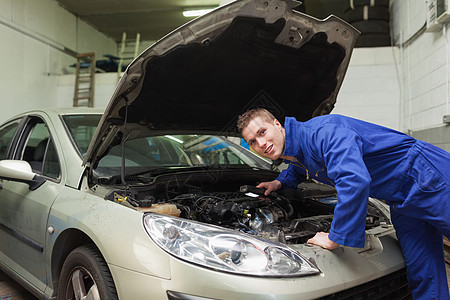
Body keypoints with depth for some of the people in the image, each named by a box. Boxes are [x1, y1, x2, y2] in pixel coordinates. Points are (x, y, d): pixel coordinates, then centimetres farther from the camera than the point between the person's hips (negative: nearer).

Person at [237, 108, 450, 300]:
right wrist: (280, 182, 16)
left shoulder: (320, 131, -28)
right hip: (403, 200, 8)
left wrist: (334, 239, -32)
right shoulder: (294, 154, 5)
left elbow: (354, 182, -41)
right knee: (422, 279, 8)